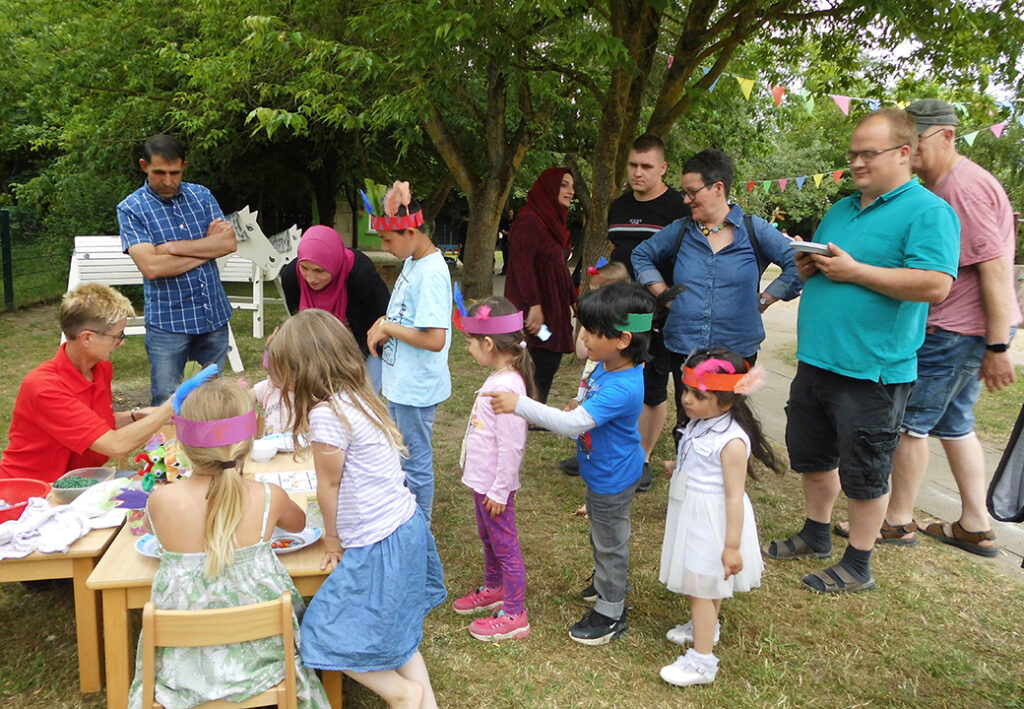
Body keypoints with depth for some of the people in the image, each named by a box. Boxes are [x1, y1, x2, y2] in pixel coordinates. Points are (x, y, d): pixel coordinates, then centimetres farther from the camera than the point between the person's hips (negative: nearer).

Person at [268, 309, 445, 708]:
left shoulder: (327, 413, -21)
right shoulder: (358, 398, 7)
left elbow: (329, 487, -10)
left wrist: (332, 541, 5)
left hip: (377, 547, -9)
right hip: (407, 527, 9)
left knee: (329, 636, 7)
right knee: (394, 631, 23)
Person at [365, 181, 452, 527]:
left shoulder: (431, 274, -24)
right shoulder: (412, 261, 5)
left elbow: (435, 339, -30)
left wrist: (388, 328, -19)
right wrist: (384, 323, 1)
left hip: (416, 388, -10)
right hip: (400, 382, 10)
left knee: (416, 463, 7)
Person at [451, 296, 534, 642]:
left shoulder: (507, 386, -28)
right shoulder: (499, 378, 2)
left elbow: (511, 445, -27)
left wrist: (500, 491, -19)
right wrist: (487, 485, 19)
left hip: (494, 485, -10)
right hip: (482, 479, 10)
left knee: (504, 545, 4)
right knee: (488, 538, 26)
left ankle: (515, 616, 19)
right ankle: (493, 590, 46)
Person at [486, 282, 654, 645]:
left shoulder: (622, 389, -38)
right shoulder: (607, 366, -7)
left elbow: (572, 424, -42)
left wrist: (520, 404, -41)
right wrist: (580, 407, -5)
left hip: (612, 479, -9)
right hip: (602, 472, 10)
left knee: (610, 542, 10)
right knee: (602, 535, 29)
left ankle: (610, 613, 31)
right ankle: (607, 583, 54)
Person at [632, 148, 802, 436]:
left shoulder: (754, 230, 0)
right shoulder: (680, 231, 7)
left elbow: (798, 263, -3)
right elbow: (641, 255, 19)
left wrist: (765, 299, -5)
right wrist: (664, 294, 8)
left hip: (737, 350, -2)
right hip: (683, 348, 2)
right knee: (687, 425, 7)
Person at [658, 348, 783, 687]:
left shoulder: (732, 440, -27)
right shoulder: (698, 423, -2)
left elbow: (734, 496, -24)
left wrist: (733, 546, -21)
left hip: (711, 521, -8)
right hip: (690, 515, 8)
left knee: (700, 587, 2)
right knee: (698, 583, 25)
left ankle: (702, 660, 14)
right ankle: (705, 626, 48)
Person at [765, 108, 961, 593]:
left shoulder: (928, 212, -10)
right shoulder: (840, 210, 14)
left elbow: (935, 285, -23)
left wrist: (852, 270, -20)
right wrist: (808, 267, 1)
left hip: (871, 371, -8)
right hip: (816, 361, 8)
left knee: (863, 472, 5)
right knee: (812, 455, 20)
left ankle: (858, 565, 22)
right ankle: (815, 536, 39)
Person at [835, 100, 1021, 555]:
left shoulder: (964, 186, -18)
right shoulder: (939, 186, 15)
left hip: (957, 331, -10)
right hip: (962, 330, 10)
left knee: (910, 422, 0)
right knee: (954, 424, 17)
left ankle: (897, 522, 13)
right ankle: (976, 527, 26)